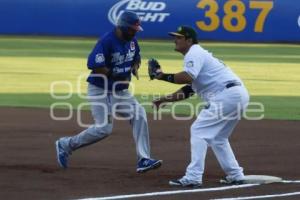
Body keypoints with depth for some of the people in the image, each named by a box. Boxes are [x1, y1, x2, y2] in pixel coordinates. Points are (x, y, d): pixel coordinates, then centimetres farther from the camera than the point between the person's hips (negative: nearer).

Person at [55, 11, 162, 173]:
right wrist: (117, 75, -25)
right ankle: (66, 145, 11)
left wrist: (135, 68, -2)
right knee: (103, 128, -11)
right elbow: (94, 65, -28)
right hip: (100, 90, -7)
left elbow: (136, 57, 22)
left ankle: (144, 160, -12)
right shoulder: (107, 41, -22)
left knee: (139, 114, -12)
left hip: (120, 91, 7)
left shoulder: (132, 41, 3)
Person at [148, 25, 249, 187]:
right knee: (217, 137, 23)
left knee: (199, 131, -8)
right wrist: (166, 99, 21)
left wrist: (162, 76, -13)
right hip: (239, 96, 10)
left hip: (226, 95, -10)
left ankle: (193, 177, -14)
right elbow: (188, 89, 27)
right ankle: (235, 176, 23)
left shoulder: (194, 53, -4)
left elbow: (187, 77, -23)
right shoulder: (197, 54, 26)